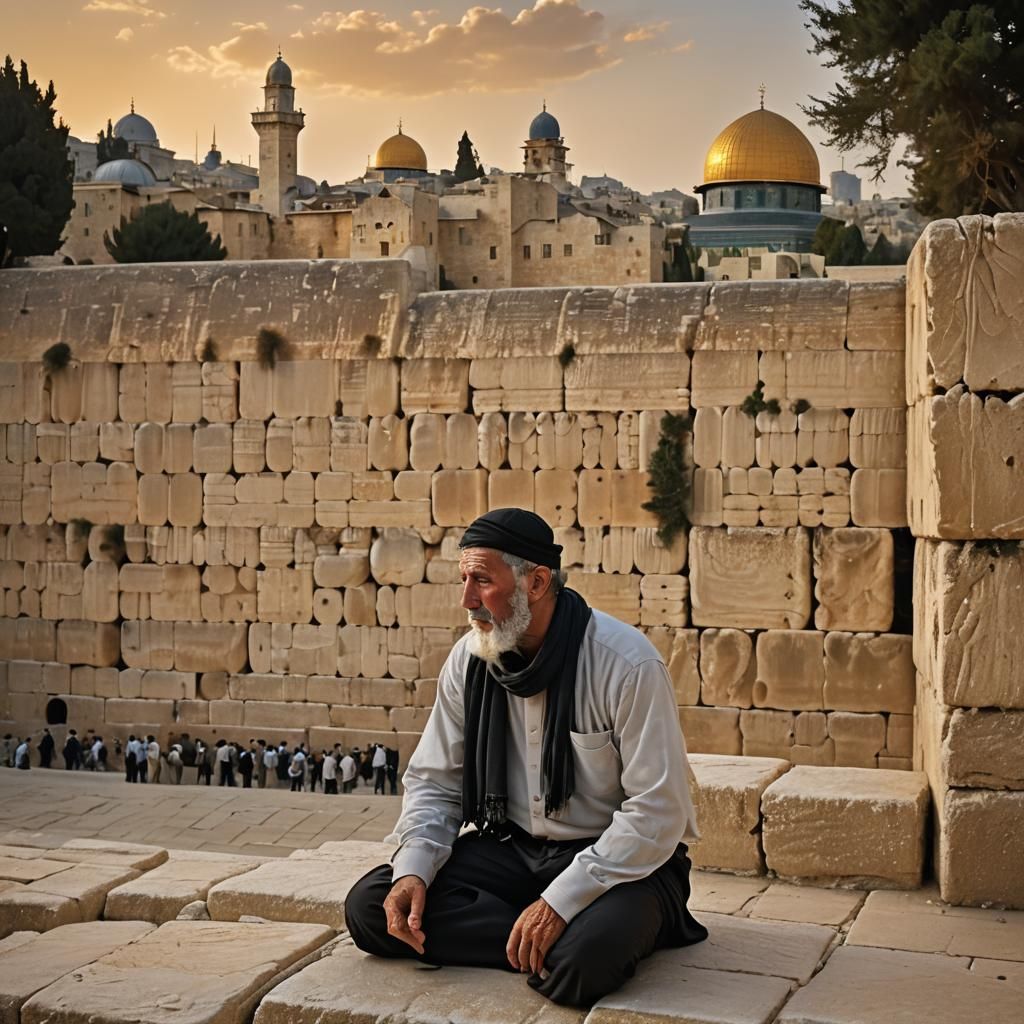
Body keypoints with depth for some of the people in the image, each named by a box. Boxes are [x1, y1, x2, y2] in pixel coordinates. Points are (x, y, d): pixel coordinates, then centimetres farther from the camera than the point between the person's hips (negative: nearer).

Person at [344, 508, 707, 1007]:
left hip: (617, 860, -6)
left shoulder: (626, 664, -19)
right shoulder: (468, 660, -1)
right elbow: (434, 782, 7)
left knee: (581, 962, -38)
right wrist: (412, 869, -13)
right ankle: (551, 941, -13)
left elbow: (657, 812, -20)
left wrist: (561, 901, -27)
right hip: (511, 849, 7)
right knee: (369, 907, -14)